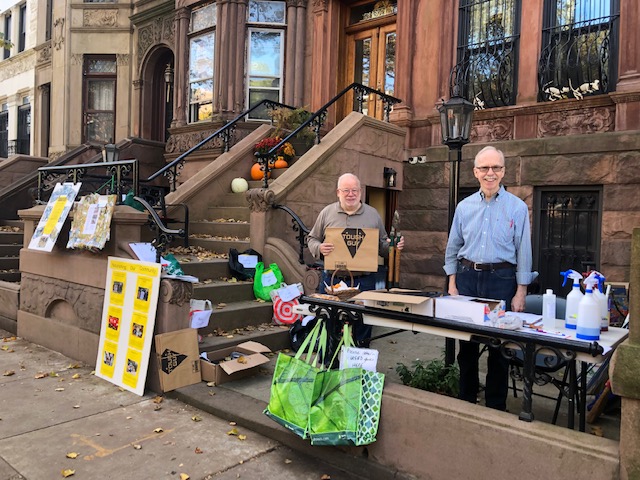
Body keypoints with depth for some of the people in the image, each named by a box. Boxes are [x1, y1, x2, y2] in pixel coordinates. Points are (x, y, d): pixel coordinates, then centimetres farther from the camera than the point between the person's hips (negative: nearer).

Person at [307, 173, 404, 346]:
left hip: (364, 280, 0)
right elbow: (312, 239, 11)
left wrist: (393, 246, -8)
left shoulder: (373, 214, 8)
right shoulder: (327, 213, 6)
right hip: (332, 279, 0)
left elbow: (382, 245, 13)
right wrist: (319, 248, -11)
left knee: (362, 328, 7)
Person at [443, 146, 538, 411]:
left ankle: (496, 405, 21)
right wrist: (452, 284, 5)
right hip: (467, 277, 3)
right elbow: (453, 247, 11)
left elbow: (523, 252, 0)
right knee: (466, 342, 11)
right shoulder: (464, 207, 7)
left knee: (499, 345, 5)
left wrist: (521, 292, -4)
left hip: (501, 279, -2)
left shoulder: (517, 207, -1)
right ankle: (466, 399, 28)